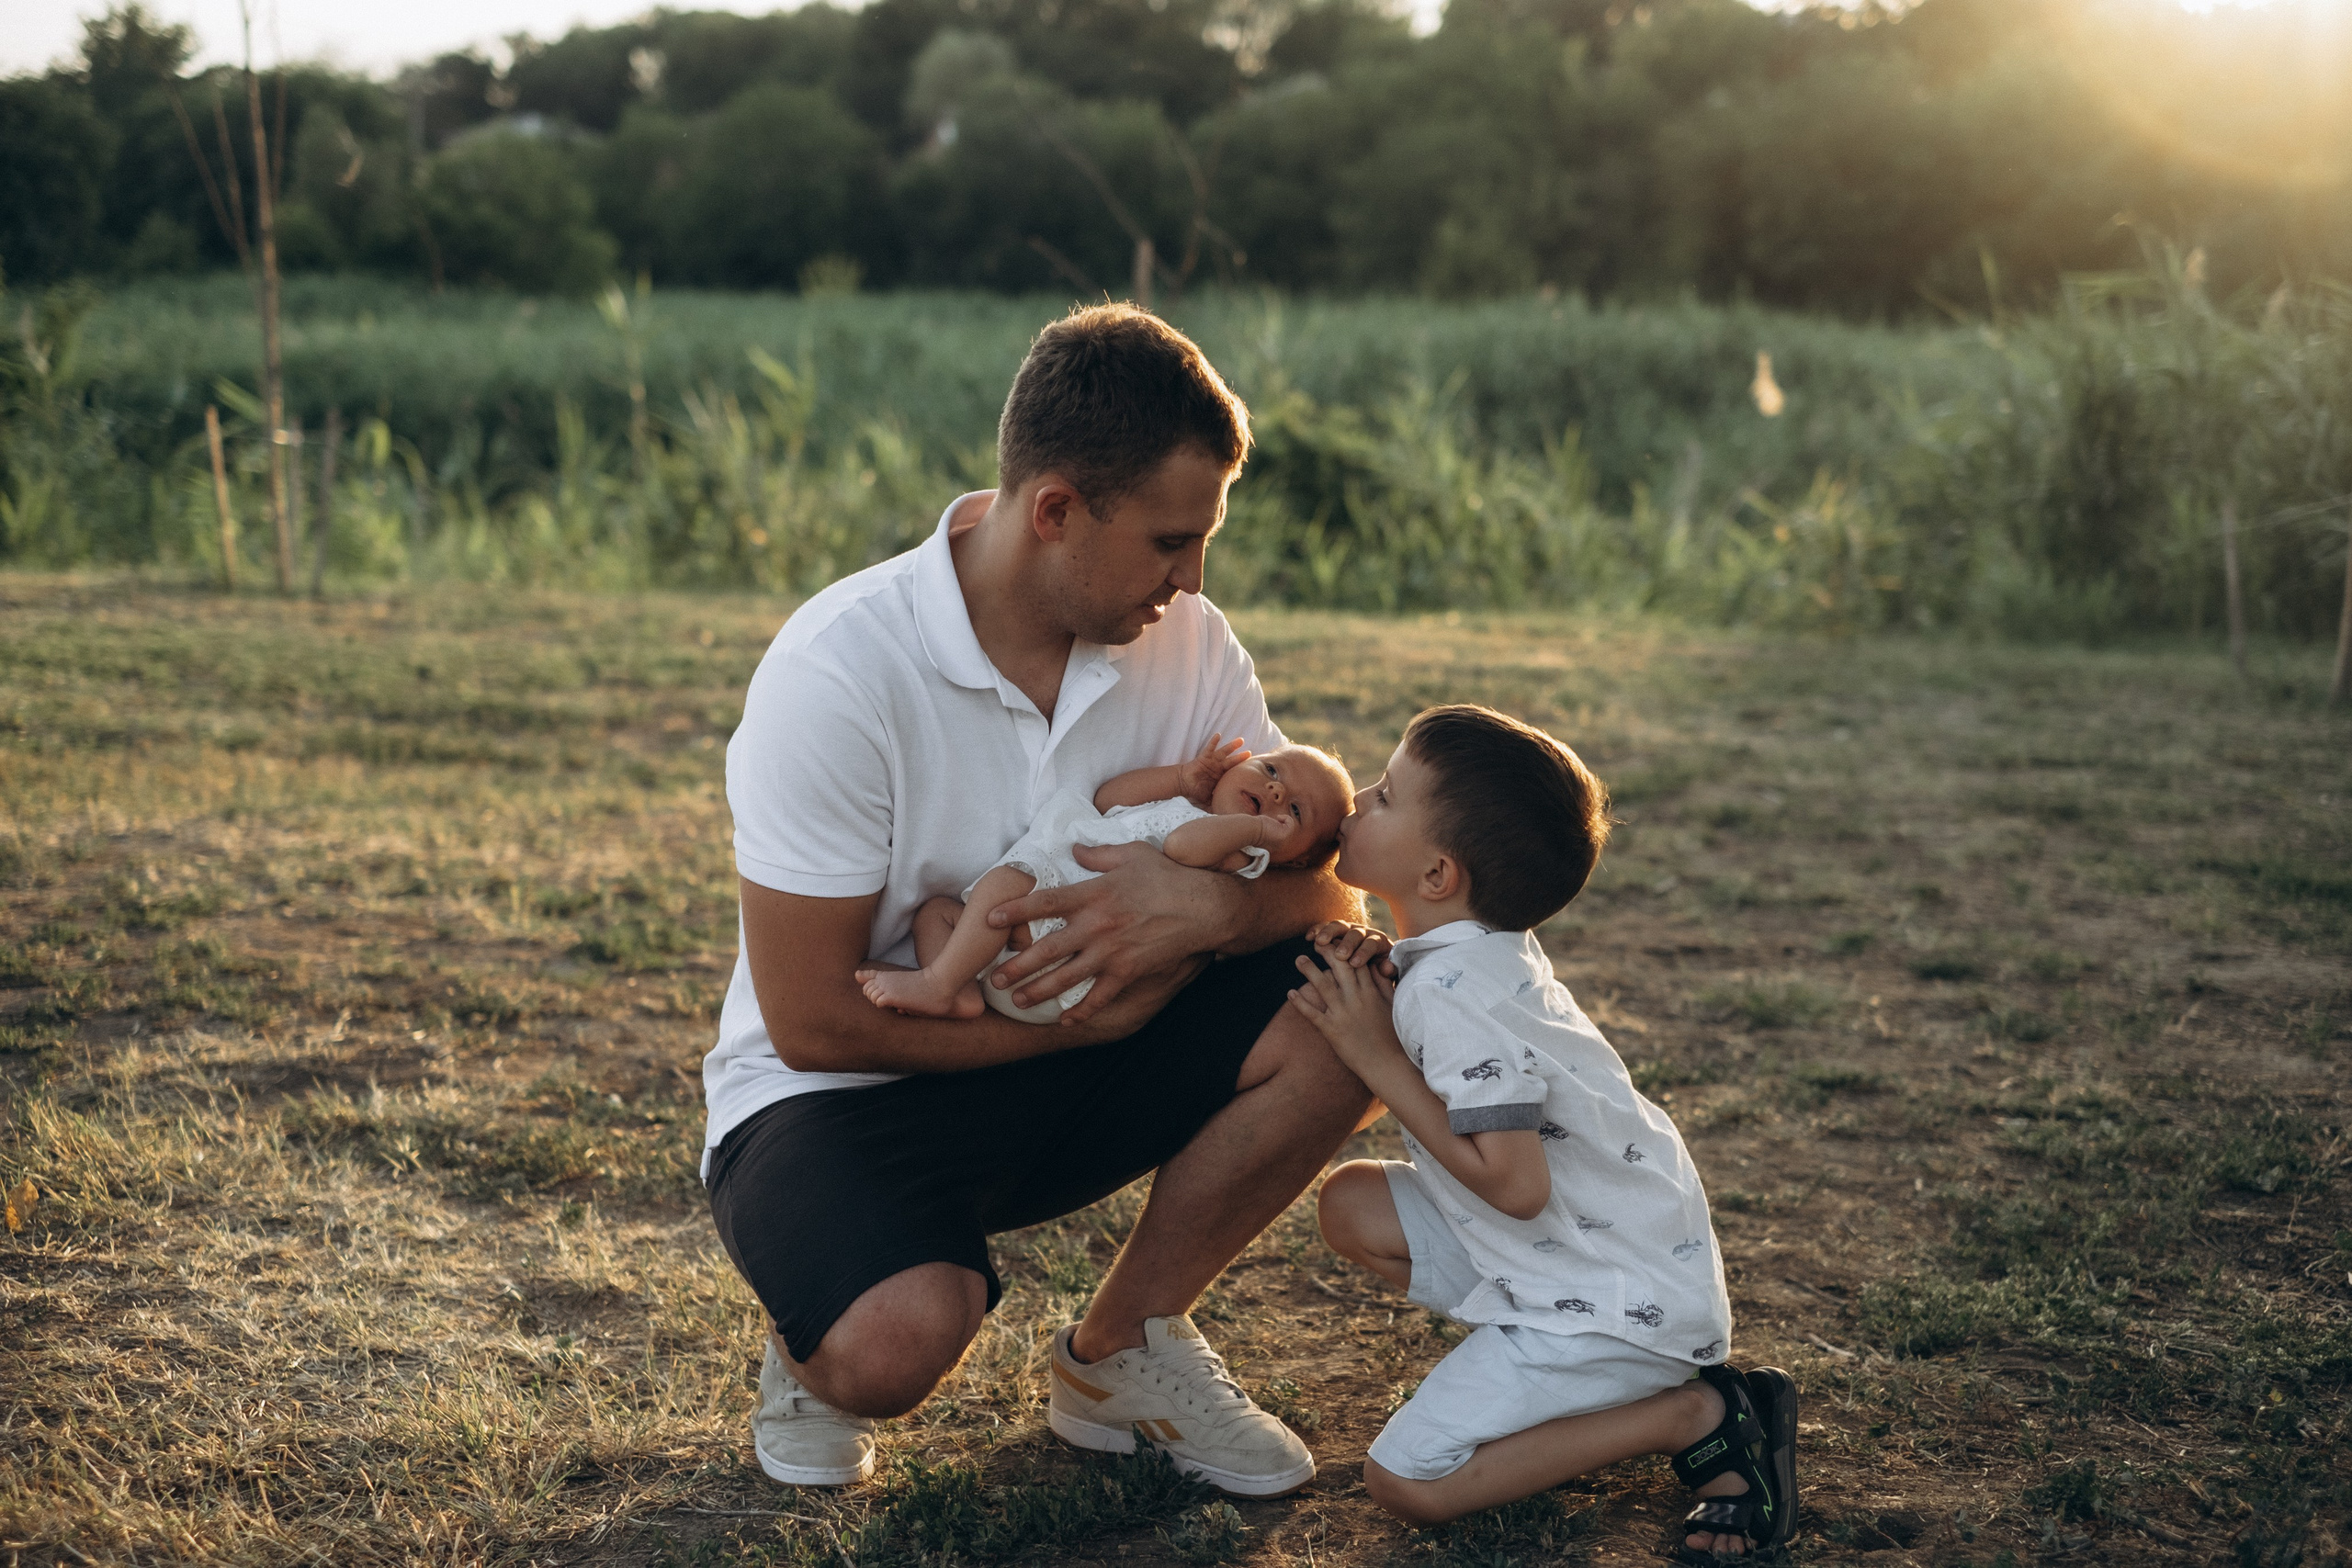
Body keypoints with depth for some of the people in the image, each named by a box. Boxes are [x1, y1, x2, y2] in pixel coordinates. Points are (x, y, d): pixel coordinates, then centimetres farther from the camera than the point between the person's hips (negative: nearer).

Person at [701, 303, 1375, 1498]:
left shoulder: (1185, 642, -7)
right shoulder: (834, 673, -24)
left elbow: (1325, 889, -5)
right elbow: (813, 1024, -22)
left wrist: (1211, 907, -29)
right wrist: (1080, 1015, -19)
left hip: (1058, 1076, 6)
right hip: (838, 1089, -6)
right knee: (895, 1346, -37)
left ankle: (1116, 1350, 2)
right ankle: (820, 1336, 5)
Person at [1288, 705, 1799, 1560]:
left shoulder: (1452, 991, -26)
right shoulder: (1483, 948, 2)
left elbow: (1514, 1184, -28)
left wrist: (1378, 1057, -21)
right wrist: (1368, 988, -2)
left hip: (1617, 1301, -9)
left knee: (1403, 1481, -10)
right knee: (1353, 1203, 10)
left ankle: (1699, 1414, -4)